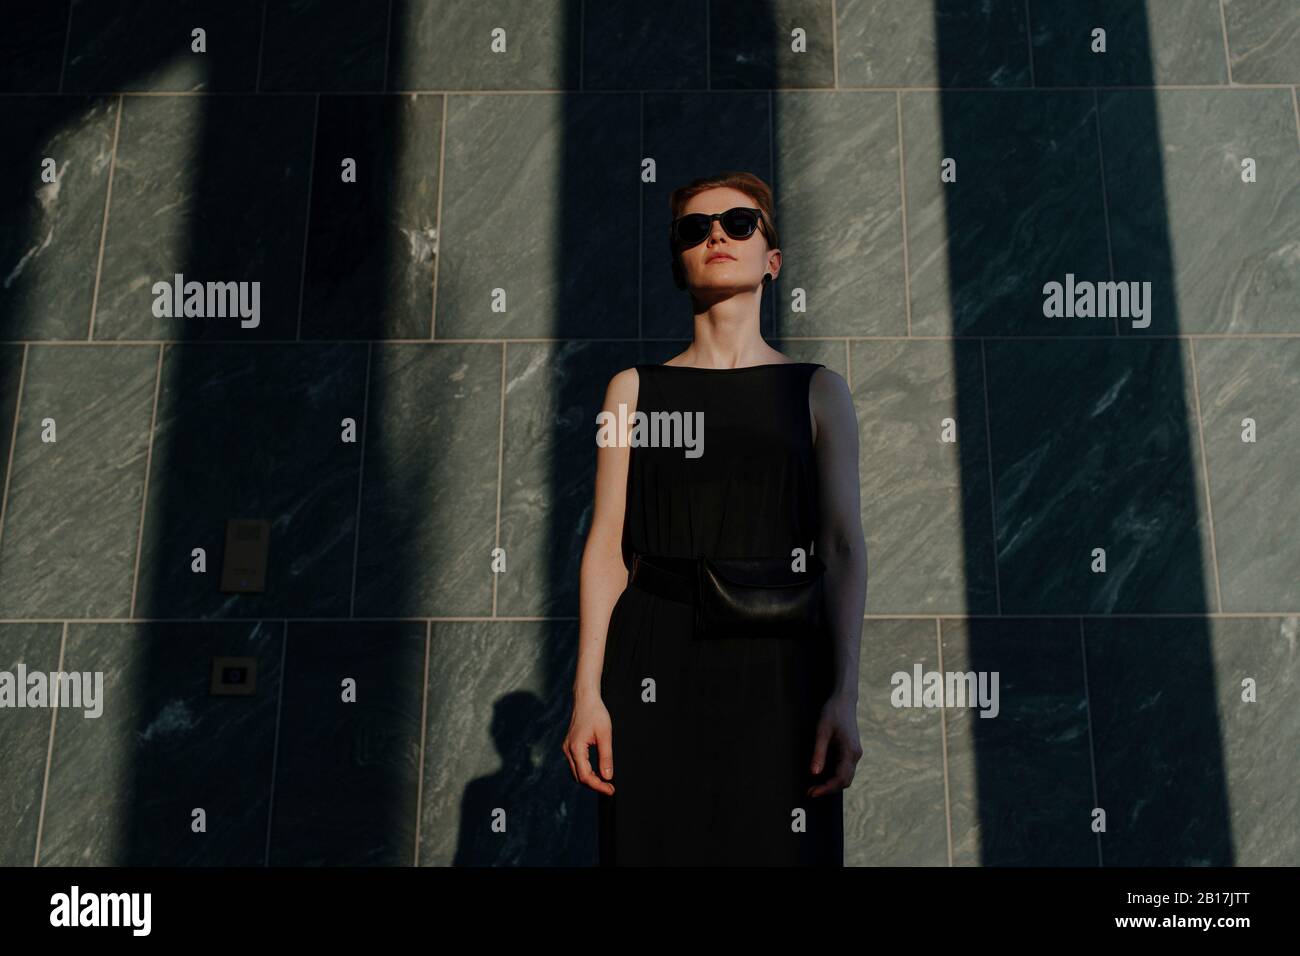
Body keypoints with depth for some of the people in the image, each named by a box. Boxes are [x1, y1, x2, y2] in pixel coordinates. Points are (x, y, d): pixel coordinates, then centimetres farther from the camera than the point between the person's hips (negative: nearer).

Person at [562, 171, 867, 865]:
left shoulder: (817, 390, 9)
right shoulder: (634, 389, 10)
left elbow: (843, 546, 1)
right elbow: (607, 547, 4)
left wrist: (844, 696, -8)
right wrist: (587, 692, -3)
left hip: (778, 661, 0)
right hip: (656, 667, 0)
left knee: (776, 848, 2)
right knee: (654, 845, 3)